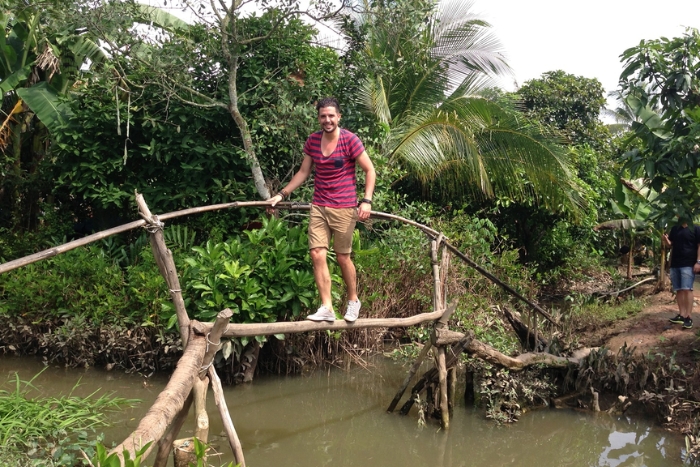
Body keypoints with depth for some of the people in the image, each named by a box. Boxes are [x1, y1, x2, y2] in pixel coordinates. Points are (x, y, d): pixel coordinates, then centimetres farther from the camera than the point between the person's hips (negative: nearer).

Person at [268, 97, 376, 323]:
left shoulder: (349, 140, -9)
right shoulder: (313, 141, 6)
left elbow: (370, 170, -5)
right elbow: (303, 172, 16)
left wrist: (366, 201, -15)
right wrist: (282, 194, 11)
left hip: (344, 208, -4)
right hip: (319, 207, 4)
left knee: (343, 257, 3)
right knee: (317, 254, -5)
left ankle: (353, 301, 25)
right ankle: (327, 308, -1)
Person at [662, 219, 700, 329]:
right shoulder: (674, 228, 13)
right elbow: (670, 244, 17)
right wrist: (666, 240, -6)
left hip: (688, 264, -6)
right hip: (675, 264, 6)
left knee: (687, 289, -13)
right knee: (678, 290, 7)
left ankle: (688, 317, -13)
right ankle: (681, 315, 12)